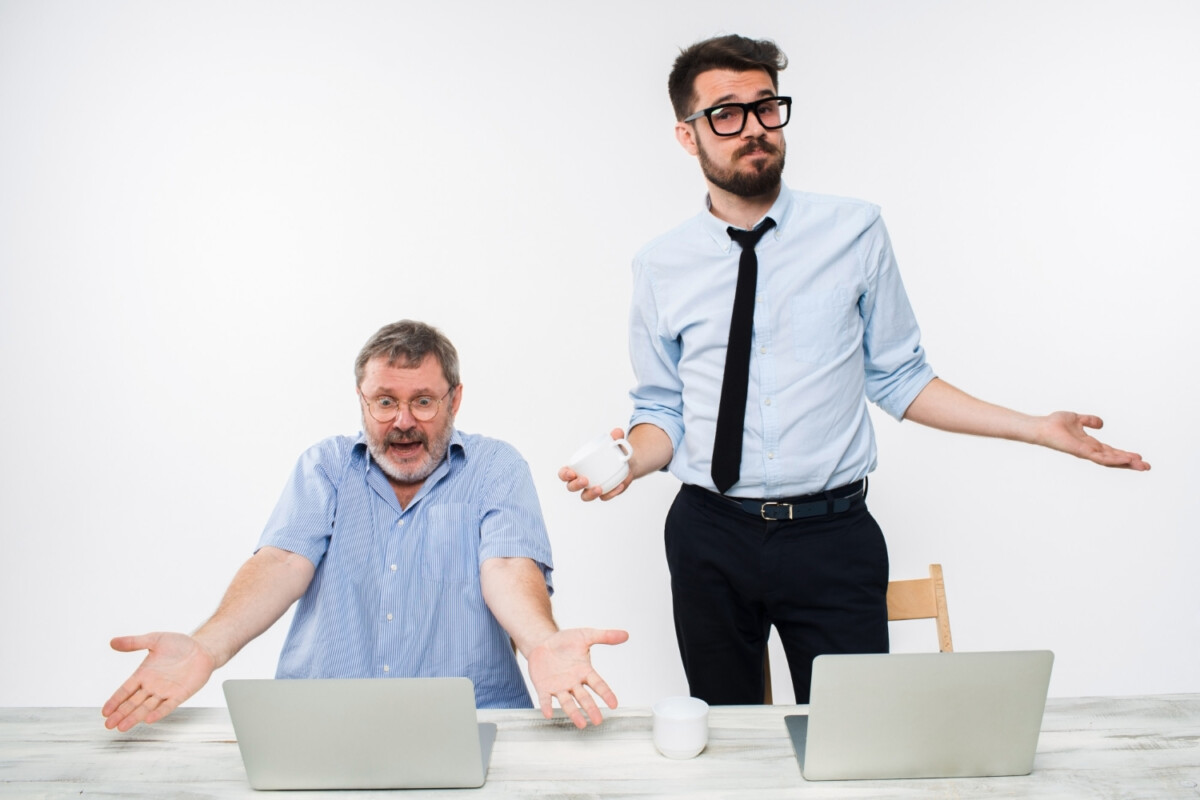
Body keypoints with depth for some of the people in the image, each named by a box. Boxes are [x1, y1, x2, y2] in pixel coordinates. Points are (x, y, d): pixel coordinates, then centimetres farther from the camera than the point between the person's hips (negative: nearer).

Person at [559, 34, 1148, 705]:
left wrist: (1037, 428, -2)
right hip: (710, 537, 1)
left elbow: (897, 378, 5)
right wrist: (630, 463, -14)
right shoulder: (661, 267, 2)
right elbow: (662, 410, 7)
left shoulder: (855, 233, 0)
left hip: (832, 533, -1)